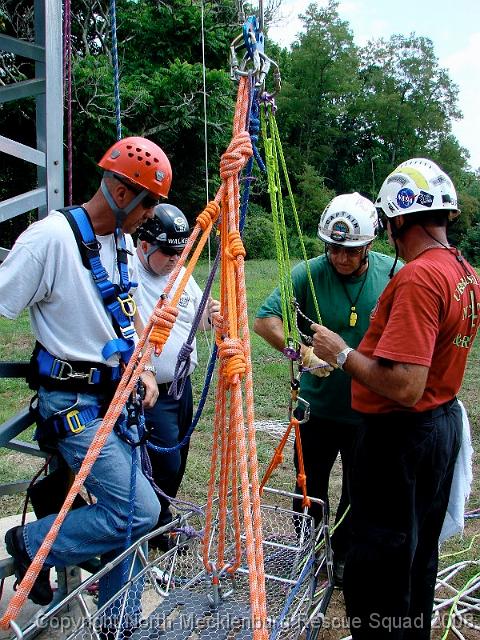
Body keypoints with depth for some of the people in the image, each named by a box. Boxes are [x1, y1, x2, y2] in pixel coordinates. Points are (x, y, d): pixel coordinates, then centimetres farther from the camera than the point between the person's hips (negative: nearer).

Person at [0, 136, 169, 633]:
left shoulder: (122, 242, 7)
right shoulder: (50, 237, -18)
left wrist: (140, 367, 6)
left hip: (118, 397, 8)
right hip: (75, 405, -8)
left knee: (125, 513, 13)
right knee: (141, 512, -11)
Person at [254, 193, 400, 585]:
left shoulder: (394, 275, -7)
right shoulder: (308, 274, -14)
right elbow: (265, 320, -19)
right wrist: (304, 352, -34)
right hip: (317, 406, -1)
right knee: (310, 488, 17)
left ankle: (344, 558, 41)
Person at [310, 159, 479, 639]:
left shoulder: (417, 278, -24)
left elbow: (403, 386, -30)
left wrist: (342, 354, -18)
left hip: (399, 436, -10)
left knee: (377, 567, 6)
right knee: (419, 553, 25)